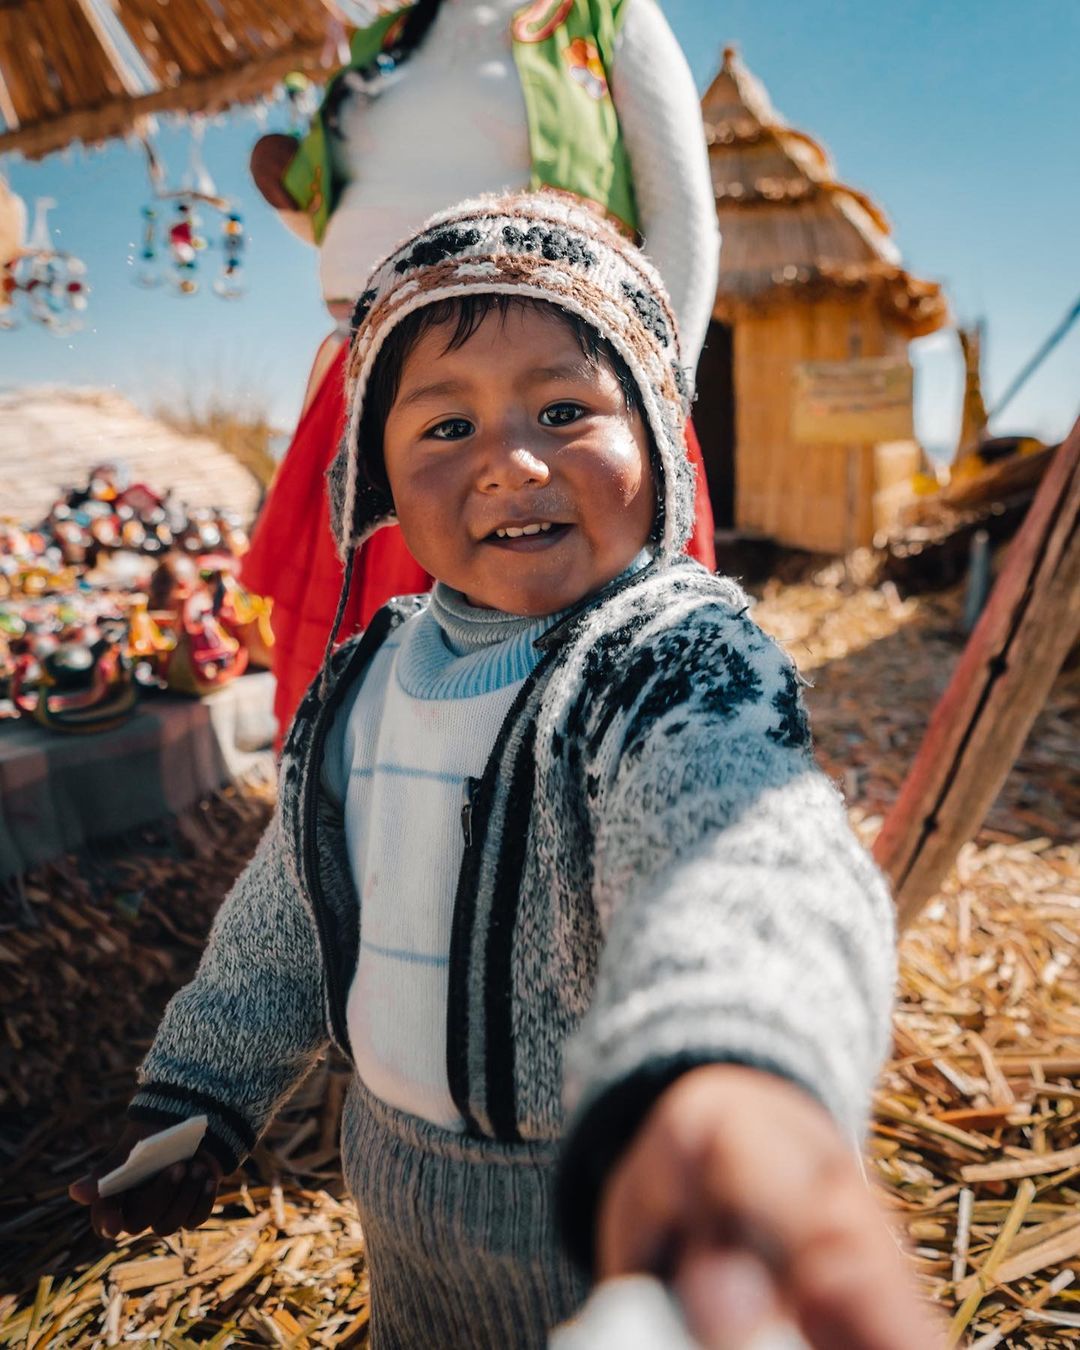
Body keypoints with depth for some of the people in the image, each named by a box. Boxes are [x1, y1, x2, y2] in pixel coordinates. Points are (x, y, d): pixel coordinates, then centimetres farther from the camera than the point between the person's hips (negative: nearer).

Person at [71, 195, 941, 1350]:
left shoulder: (680, 667, -24)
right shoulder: (364, 683, -4)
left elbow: (744, 864, -46)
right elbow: (288, 918, 9)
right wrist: (194, 1100, 12)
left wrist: (728, 1080, -67)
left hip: (613, 1218, -5)